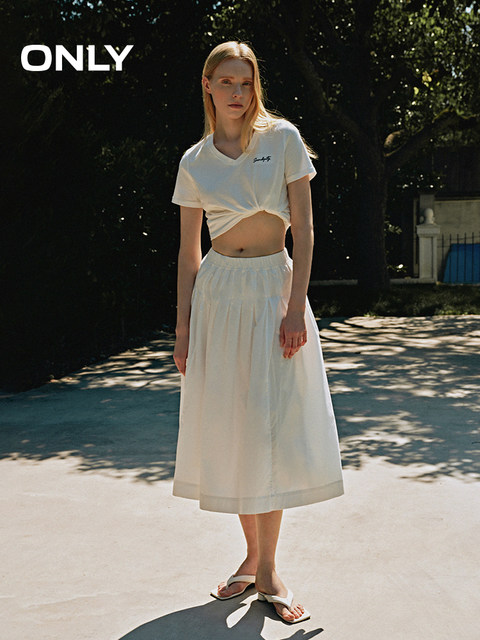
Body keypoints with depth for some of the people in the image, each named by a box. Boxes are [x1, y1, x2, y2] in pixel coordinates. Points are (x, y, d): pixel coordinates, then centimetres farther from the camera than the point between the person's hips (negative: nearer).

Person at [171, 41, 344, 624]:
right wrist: (182, 327, 4)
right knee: (230, 426, 4)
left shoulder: (283, 138, 1)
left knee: (272, 427, -4)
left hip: (275, 288, -2)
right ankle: (253, 556, 20)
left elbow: (303, 228, -4)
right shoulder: (194, 162, 8)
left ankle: (267, 572, 7)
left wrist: (296, 305, -13)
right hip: (218, 294, 3)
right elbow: (188, 251, 9)